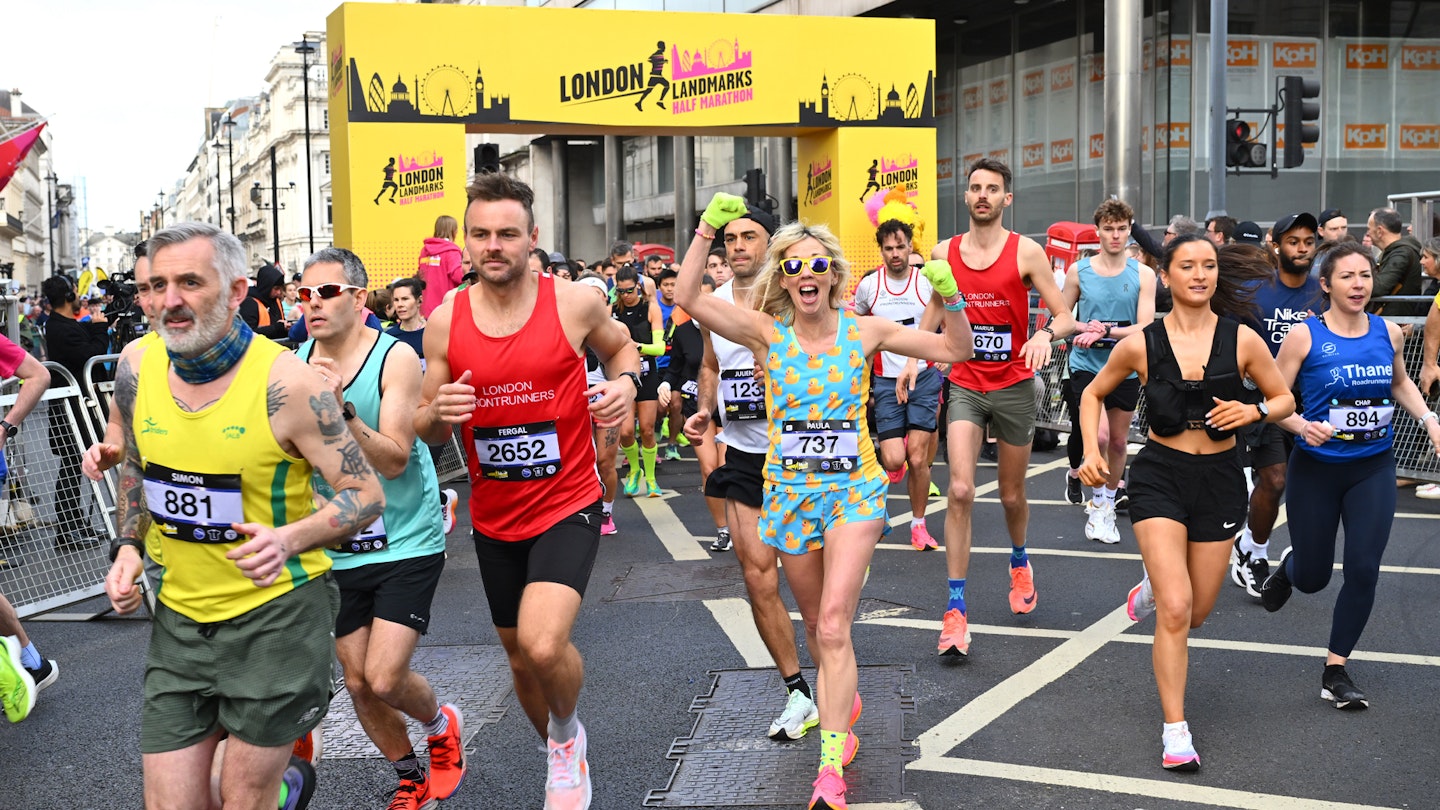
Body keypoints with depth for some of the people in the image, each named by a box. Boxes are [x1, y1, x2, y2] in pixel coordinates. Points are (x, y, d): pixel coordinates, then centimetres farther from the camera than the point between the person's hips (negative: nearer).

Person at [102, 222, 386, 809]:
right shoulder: (137, 367, -2)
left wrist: (289, 540, -31)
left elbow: (367, 494, -15)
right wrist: (127, 546, 4)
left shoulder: (284, 380, -18)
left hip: (278, 610, -5)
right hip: (180, 612, 5)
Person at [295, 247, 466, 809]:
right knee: (357, 682, 9)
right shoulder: (295, 363, 0)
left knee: (384, 677, -12)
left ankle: (442, 725, 22)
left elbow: (393, 460, -22)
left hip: (406, 542, -5)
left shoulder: (395, 359, -14)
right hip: (339, 547, 5)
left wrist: (341, 409, -34)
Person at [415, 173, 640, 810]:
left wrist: (626, 382, -12)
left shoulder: (575, 303, -12)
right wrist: (438, 412, -20)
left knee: (543, 645, -25)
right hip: (494, 518, 4)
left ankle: (567, 735, 10)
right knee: (520, 655, 19)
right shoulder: (445, 321, -5)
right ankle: (563, 758, 47)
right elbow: (426, 432, 4)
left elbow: (619, 347, 11)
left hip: (567, 504, -4)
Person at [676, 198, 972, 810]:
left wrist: (949, 296, -16)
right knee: (816, 626, 15)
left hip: (854, 491, -2)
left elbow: (954, 351, 1)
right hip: (791, 494, 2)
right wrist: (707, 229, -25)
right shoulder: (768, 333, -4)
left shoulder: (862, 331, -2)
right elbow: (690, 300, -17)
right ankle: (843, 703, 44)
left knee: (833, 626, -15)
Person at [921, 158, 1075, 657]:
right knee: (960, 492, -15)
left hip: (1014, 386, -1)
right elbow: (933, 315, 17)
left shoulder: (1026, 252, -6)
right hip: (965, 386, 1)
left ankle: (1019, 561, 47)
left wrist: (1045, 334, -28)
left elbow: (1065, 315, -6)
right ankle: (955, 609, -11)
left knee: (1012, 495, 13)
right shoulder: (944, 253, 3)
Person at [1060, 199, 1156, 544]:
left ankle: (1107, 507, 31)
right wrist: (1086, 328, -12)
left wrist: (1105, 331, -21)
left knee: (1119, 441, 12)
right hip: (1086, 365, -2)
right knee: (1098, 434, -19)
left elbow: (1146, 327, -9)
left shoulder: (1143, 274, -2)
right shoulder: (1079, 271, -1)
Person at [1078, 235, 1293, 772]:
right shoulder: (1140, 344, -6)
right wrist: (1092, 451, -4)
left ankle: (1153, 588, 48)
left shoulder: (1241, 339, -5)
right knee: (1175, 610, -14)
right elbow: (1094, 393, 10)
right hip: (1159, 476, -2)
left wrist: (1254, 411, -15)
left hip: (1220, 479, 2)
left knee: (1197, 611, 11)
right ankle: (1175, 731, -3)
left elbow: (1285, 400, 7)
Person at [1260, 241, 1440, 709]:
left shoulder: (1388, 333, -1)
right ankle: (1288, 567, 48)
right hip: (1317, 470, -2)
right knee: (1312, 579, 8)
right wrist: (1303, 426, -27)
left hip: (1373, 469, 2)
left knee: (1363, 571, -8)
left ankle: (1336, 671, 8)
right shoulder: (1304, 337, -12)